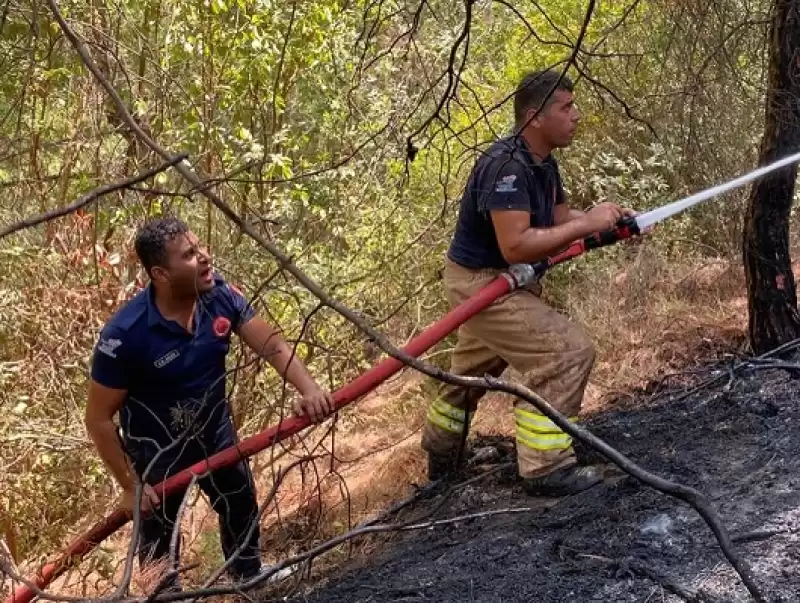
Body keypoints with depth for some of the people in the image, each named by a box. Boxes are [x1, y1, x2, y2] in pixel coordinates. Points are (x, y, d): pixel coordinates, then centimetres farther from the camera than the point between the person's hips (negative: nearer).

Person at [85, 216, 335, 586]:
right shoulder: (125, 334, -33)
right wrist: (131, 486, -19)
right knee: (158, 535, 15)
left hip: (215, 431, 6)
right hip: (156, 449, -5)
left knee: (241, 507, 27)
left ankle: (251, 579, 56)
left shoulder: (220, 296, -20)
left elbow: (271, 343, -21)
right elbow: (98, 418, -24)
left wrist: (308, 388, -39)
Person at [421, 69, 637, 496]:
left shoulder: (542, 163, 3)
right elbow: (515, 246, -34)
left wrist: (609, 221, -9)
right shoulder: (506, 166, -28)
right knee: (568, 353, -16)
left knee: (474, 369, 26)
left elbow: (560, 218, 8)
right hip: (482, 283, -11)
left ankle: (441, 454, 47)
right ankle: (546, 468, -9)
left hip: (496, 282, 11)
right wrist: (586, 224, -29)